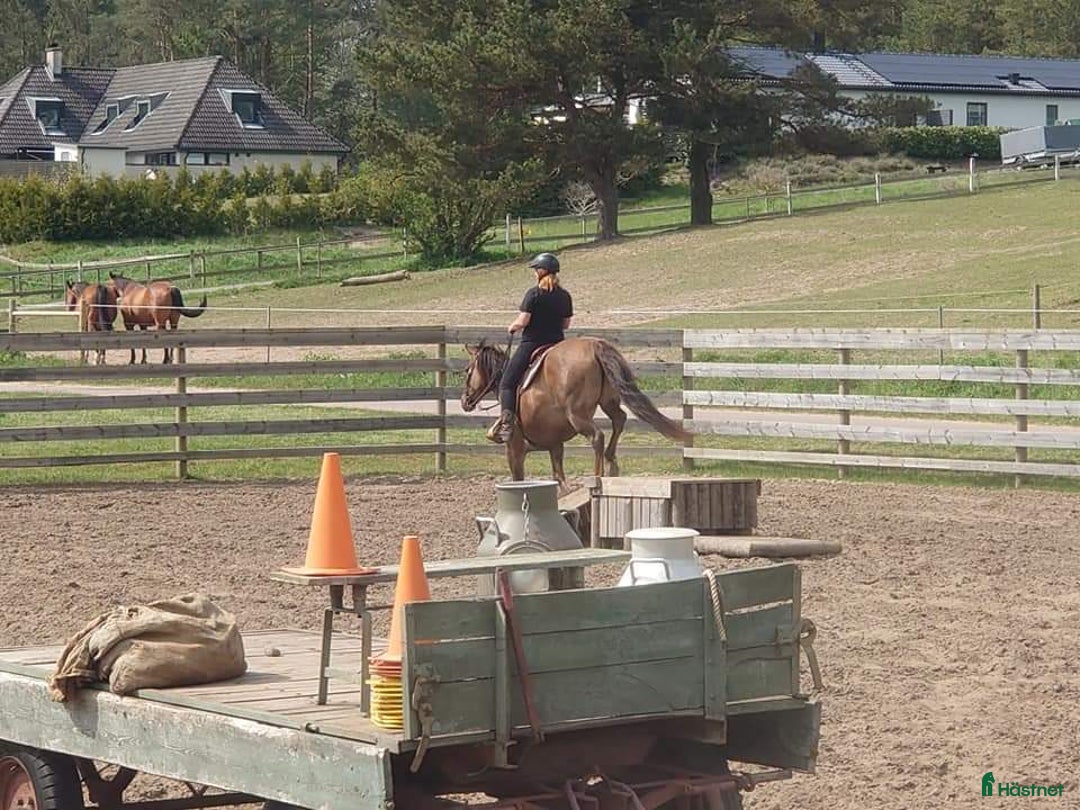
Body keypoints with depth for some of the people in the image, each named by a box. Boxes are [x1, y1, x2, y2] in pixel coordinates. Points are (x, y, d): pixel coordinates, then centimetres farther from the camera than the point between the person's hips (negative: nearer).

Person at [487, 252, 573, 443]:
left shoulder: (534, 294, -12)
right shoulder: (565, 296, 6)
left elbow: (522, 321, -15)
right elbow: (566, 325, 12)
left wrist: (512, 327, 5)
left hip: (531, 344, -6)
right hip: (557, 345, 6)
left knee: (507, 383, -3)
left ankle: (506, 423, -20)